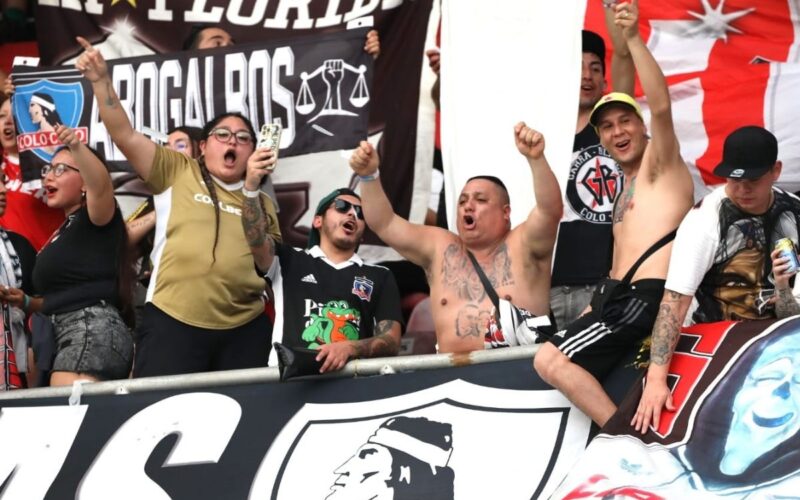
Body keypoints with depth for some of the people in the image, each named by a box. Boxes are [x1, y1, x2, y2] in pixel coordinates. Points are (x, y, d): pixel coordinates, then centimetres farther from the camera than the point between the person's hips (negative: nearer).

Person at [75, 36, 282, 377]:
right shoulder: (176, 172, 11)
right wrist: (100, 81, -9)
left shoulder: (261, 202, 18)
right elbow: (125, 136, 2)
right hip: (173, 322, -3)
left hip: (244, 329, 3)